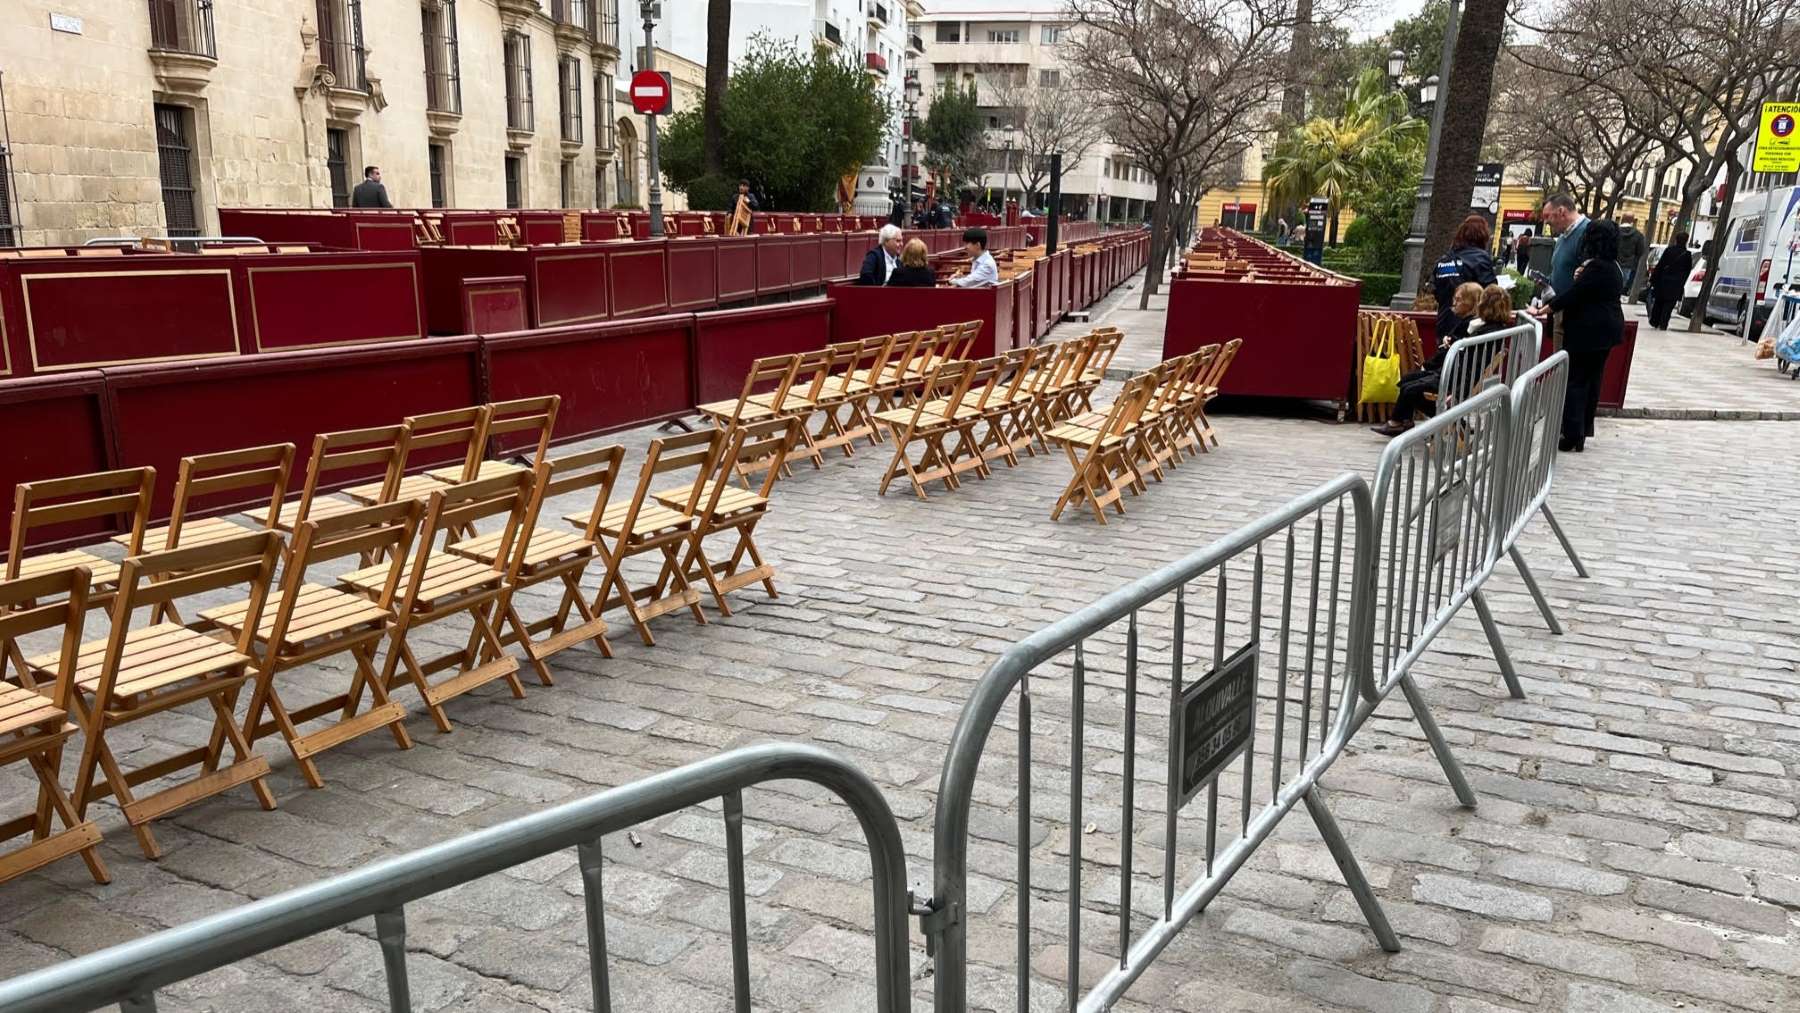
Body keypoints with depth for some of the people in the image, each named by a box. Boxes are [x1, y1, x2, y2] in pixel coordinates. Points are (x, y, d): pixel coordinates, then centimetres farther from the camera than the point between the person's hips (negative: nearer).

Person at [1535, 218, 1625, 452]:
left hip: (1588, 332, -10)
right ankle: (1584, 430, 22)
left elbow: (1572, 295, -16)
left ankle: (1573, 436, -8)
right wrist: (1580, 278, -4)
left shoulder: (1596, 267, -18)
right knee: (1592, 380, 15)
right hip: (1606, 330, 10)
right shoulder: (1613, 266, 13)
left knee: (1575, 382, -6)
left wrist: (1544, 310, -7)